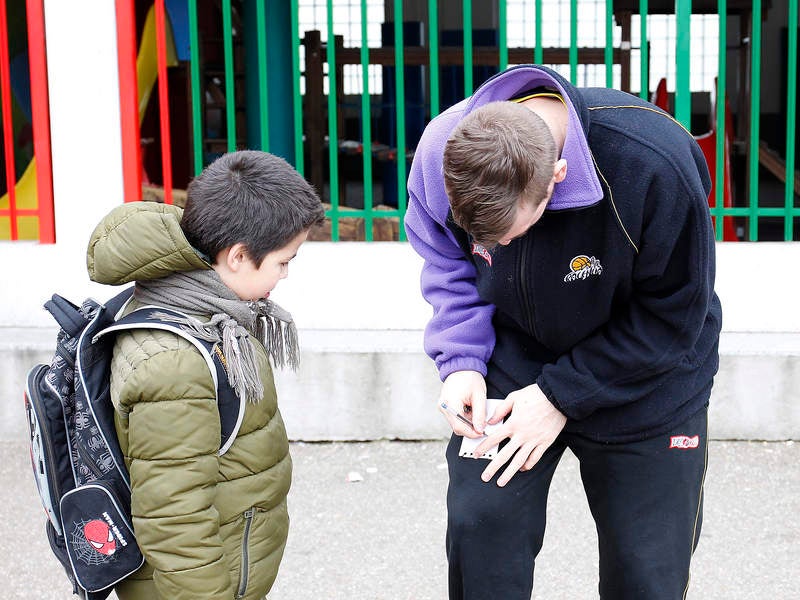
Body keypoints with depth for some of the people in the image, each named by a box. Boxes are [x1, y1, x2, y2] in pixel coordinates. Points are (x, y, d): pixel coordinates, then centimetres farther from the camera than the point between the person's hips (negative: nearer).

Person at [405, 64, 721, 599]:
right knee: (479, 524, -5)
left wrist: (561, 395, -21)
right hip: (511, 368, 3)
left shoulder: (655, 167, -34)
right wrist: (461, 361, -16)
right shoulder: (441, 149, -21)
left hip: (645, 387, -2)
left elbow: (672, 318, -22)